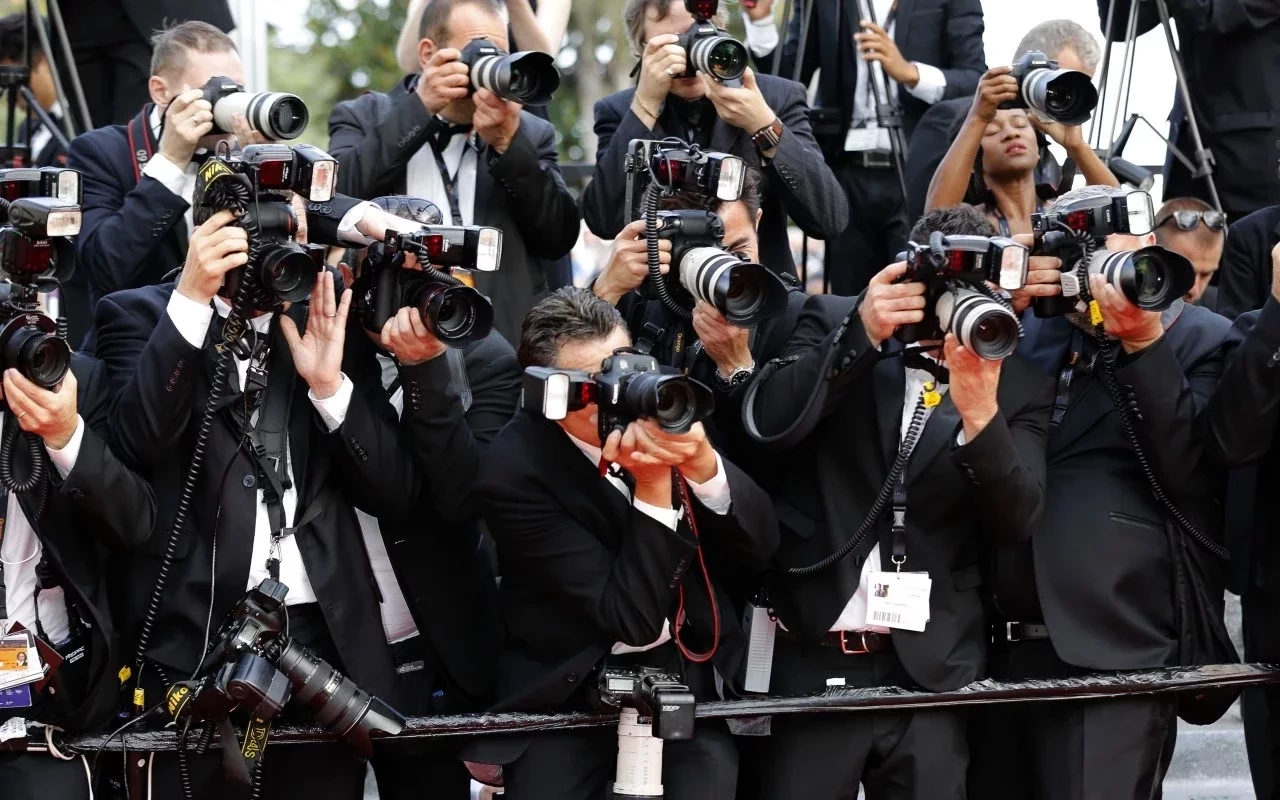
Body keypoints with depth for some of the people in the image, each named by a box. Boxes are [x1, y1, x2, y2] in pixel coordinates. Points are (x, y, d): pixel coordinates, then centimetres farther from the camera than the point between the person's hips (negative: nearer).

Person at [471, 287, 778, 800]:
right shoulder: (515, 471, -19)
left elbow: (760, 547, -7)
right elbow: (632, 618, -21)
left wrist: (701, 462, -24)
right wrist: (653, 481, -29)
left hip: (688, 672, 3)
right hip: (571, 690, -3)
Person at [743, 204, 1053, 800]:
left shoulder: (1018, 385, 5)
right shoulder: (835, 326, 5)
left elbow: (1016, 520, -4)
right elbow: (774, 422, -9)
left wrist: (981, 413, -20)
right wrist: (862, 332, -19)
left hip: (932, 670, 1)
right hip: (813, 659, -1)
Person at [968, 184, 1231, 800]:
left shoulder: (1202, 341, 2)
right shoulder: (1032, 329, 17)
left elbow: (1194, 474, -10)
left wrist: (1143, 342, -16)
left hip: (1112, 656, -5)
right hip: (998, 650, 5)